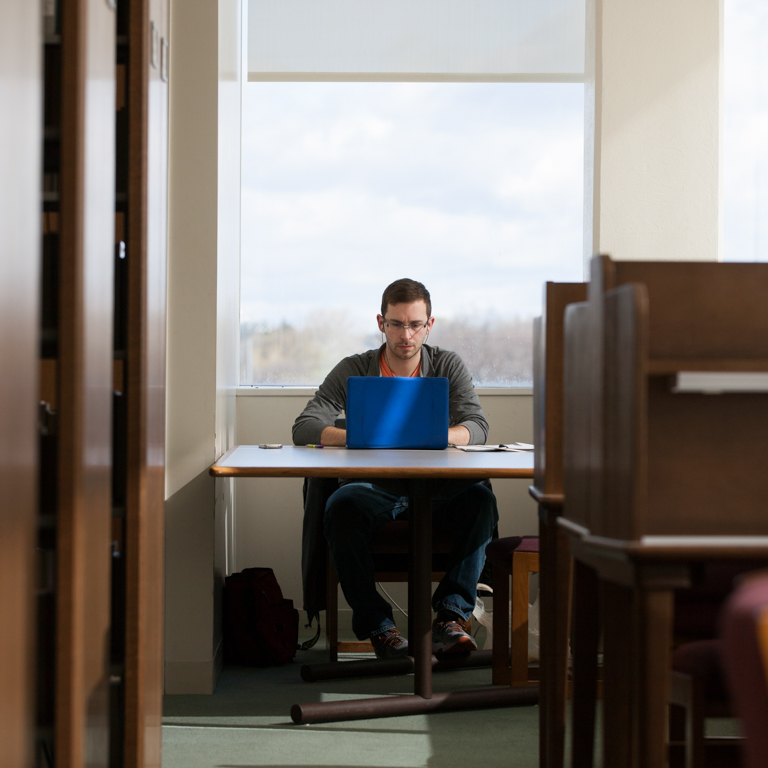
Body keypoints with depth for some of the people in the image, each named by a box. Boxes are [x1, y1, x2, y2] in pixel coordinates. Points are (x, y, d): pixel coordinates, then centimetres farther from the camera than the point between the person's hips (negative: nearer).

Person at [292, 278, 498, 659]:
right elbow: (304, 428, -4)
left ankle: (451, 614, -26)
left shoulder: (448, 366, 8)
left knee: (479, 498, -30)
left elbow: (476, 426, -5)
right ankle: (376, 623, -26)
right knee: (342, 506, -35)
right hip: (373, 489, -1)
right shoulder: (353, 371, 6)